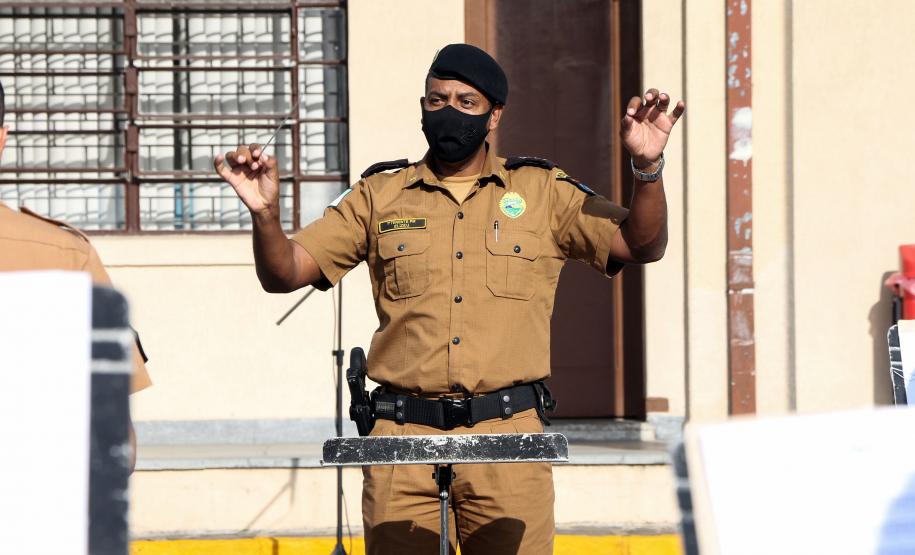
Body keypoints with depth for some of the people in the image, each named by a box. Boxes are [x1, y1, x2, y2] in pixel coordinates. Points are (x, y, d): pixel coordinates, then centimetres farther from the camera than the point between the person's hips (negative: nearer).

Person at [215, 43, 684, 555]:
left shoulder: (542, 192, 11)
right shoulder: (380, 196, 12)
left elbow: (642, 246, 4)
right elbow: (283, 274, 9)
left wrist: (648, 167, -13)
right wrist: (265, 213, -12)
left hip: (509, 435, -1)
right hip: (403, 436, 1)